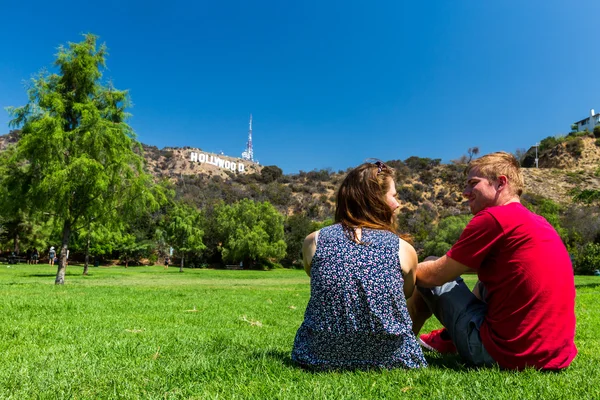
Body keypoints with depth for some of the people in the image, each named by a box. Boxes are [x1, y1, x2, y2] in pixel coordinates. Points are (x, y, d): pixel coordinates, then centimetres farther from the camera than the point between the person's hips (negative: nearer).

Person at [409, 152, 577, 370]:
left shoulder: (493, 217, -14)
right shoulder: (540, 223, 11)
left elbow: (435, 275, -9)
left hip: (507, 355, -8)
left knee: (426, 276, 7)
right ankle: (447, 340, 33)